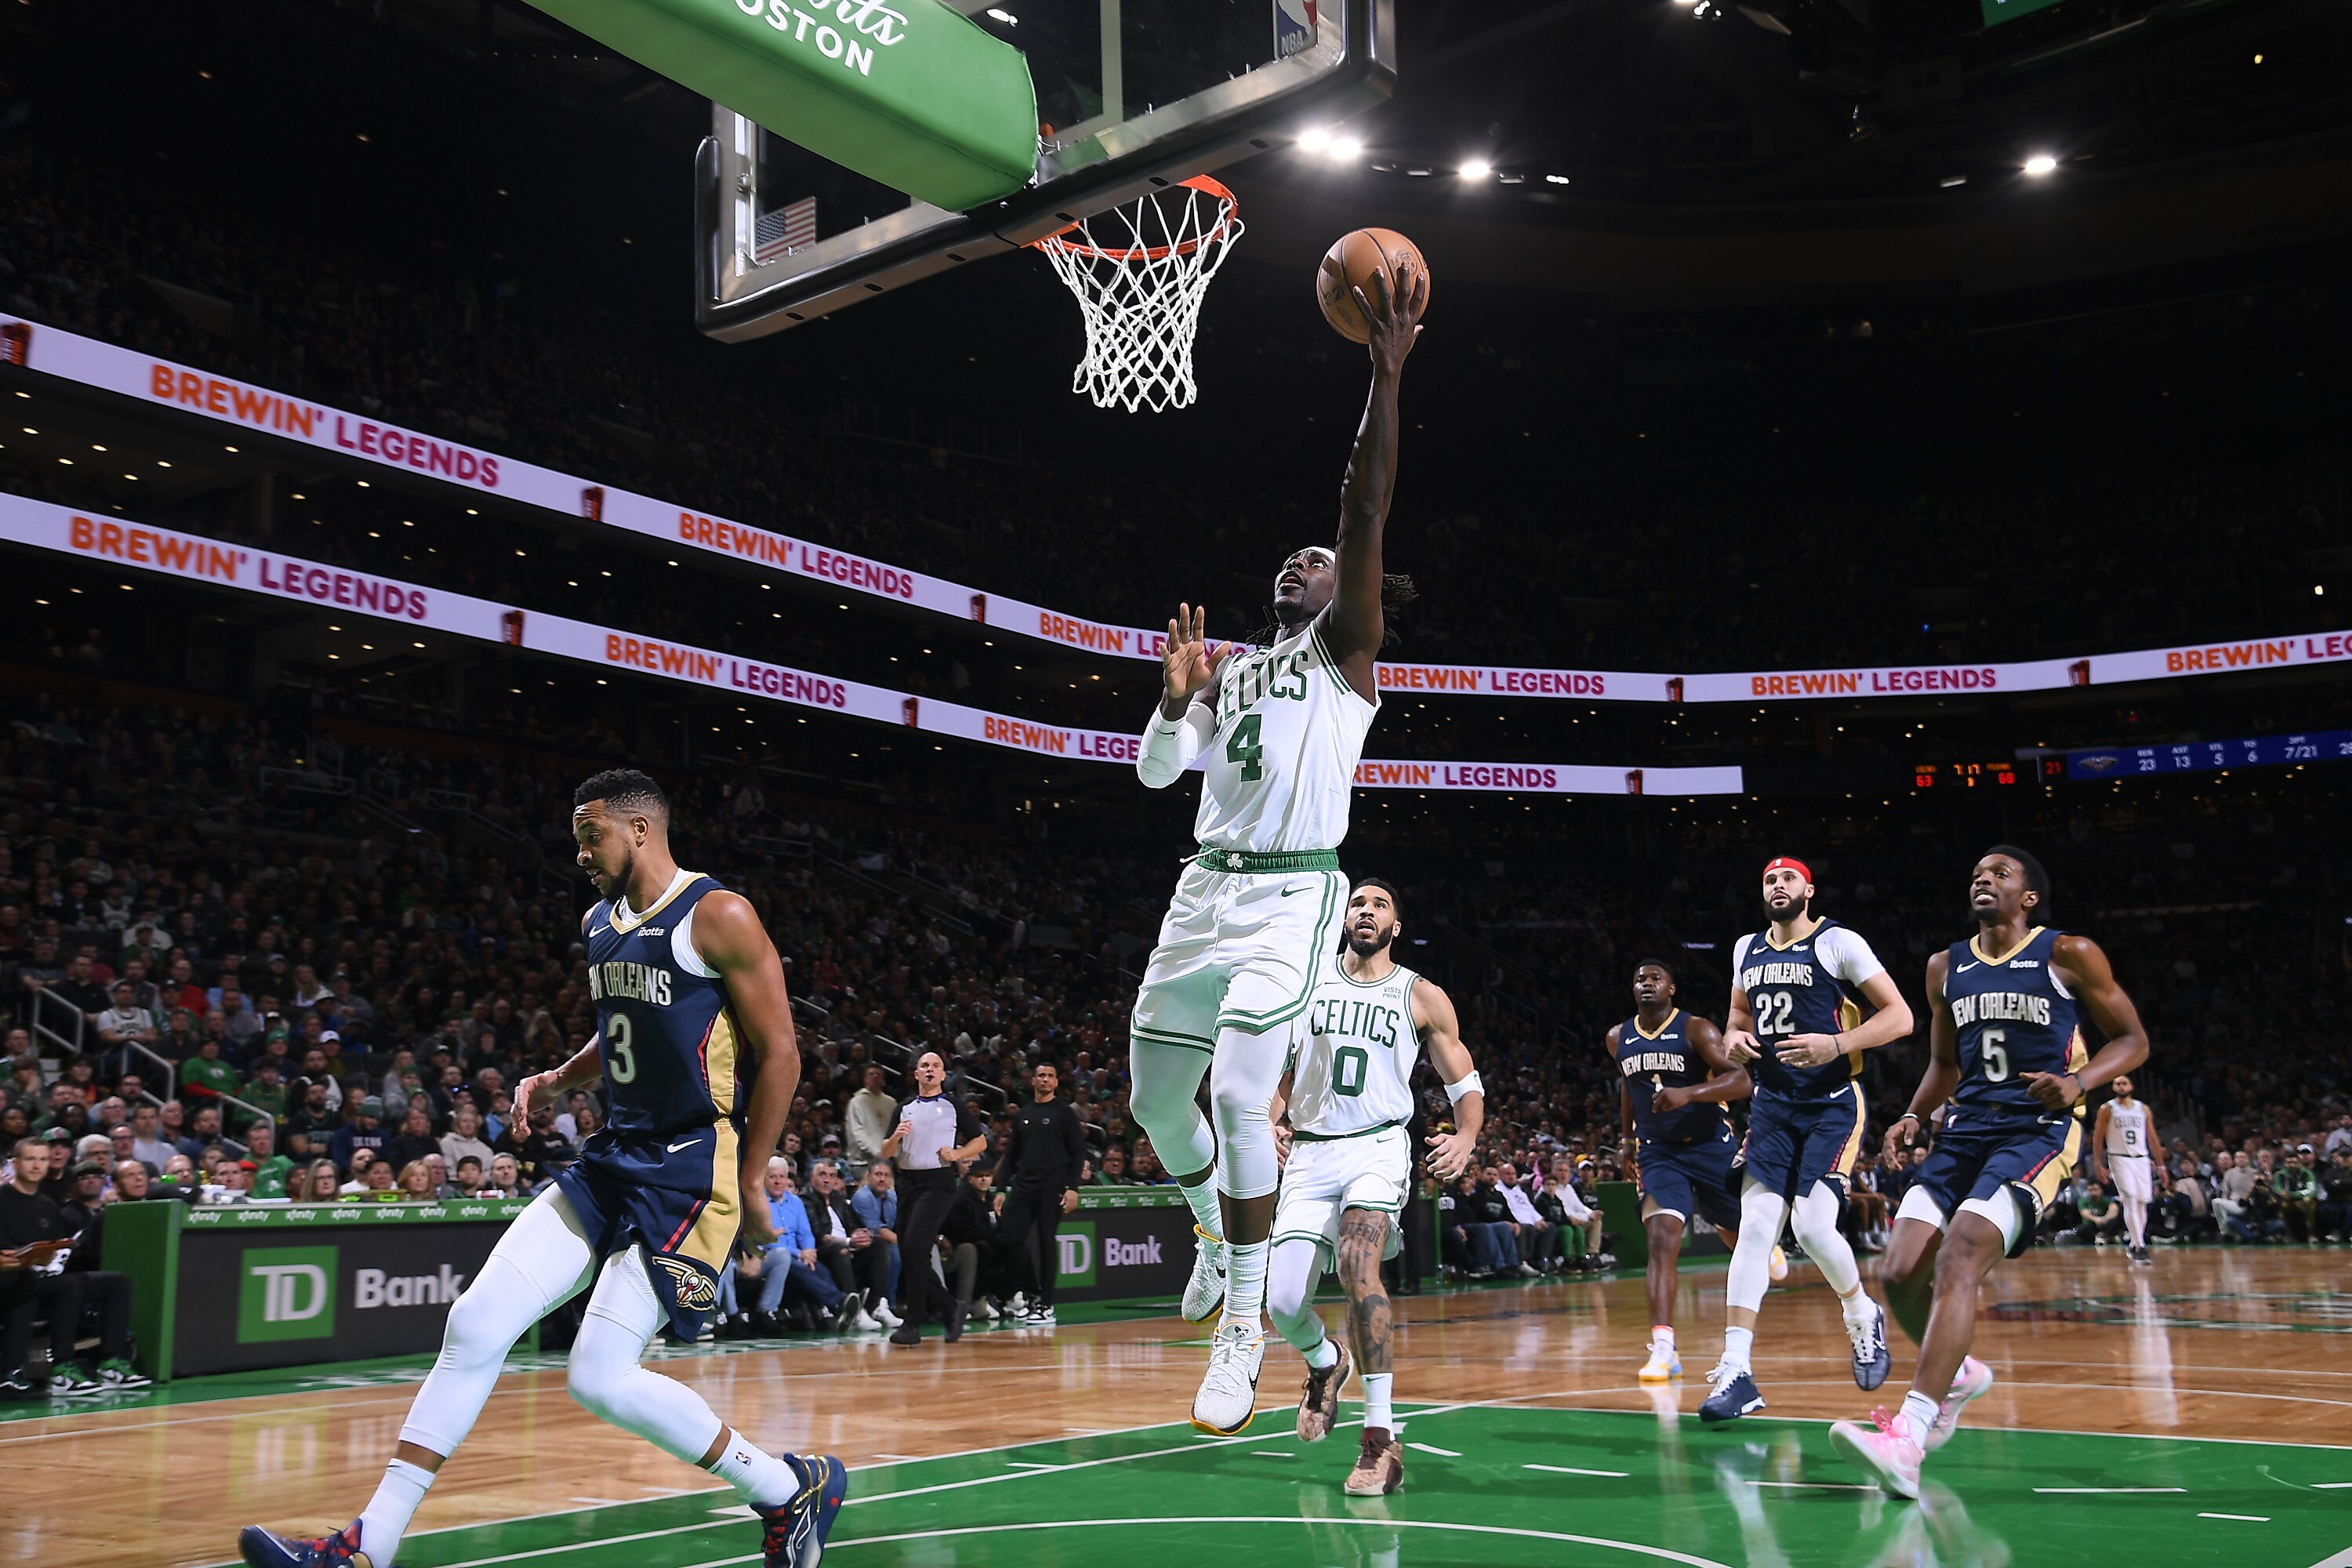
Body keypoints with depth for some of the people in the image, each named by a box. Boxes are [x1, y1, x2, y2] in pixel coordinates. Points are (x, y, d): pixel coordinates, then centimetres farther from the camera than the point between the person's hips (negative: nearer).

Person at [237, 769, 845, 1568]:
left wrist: (752, 1183, -11)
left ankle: (794, 1488, 7)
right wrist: (558, 1079, 9)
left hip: (693, 1170, -8)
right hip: (616, 1157, 8)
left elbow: (779, 1053, -12)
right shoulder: (599, 923, 13)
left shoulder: (718, 917, -13)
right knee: (476, 1324, 0)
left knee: (602, 1377, -12)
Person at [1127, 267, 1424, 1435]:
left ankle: (1243, 1324, -5)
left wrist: (1388, 375, -17)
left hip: (1290, 893, -6)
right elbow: (1156, 771, 11)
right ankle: (1216, 1230, 39)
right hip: (1206, 888, 6)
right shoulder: (1225, 666, 19)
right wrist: (1175, 699, -9)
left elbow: (1366, 516, -9)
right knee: (1156, 1097, 10)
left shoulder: (1345, 654, 4)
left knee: (1238, 1094, -18)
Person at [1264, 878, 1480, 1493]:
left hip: (1377, 1148, -3)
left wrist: (1466, 1137, -12)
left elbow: (1465, 1083, 9)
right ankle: (1325, 1363, 33)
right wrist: (1274, 1121, -2)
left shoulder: (1422, 998, 5)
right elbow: (1276, 1063, 18)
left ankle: (1381, 1437, -24)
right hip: (1309, 1154, 3)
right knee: (1283, 1303, -5)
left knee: (1358, 1265, -30)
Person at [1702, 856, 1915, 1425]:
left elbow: (1900, 1016, -8)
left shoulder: (1838, 944, -5)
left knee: (1812, 1226, -15)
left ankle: (1864, 1315, 18)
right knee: (1755, 1226, -7)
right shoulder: (1747, 950, 13)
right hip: (1772, 1104, 5)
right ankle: (1735, 1372, -10)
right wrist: (1734, 1040, 5)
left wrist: (1836, 1044, -21)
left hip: (1832, 1105, -5)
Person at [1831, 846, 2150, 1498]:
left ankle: (1907, 1440, -33)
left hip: (2037, 1131, -6)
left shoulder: (2068, 955, 0)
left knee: (1959, 1258, -26)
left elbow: (2132, 1039, 4)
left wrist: (2080, 1081, -16)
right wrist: (1914, 1115, 6)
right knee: (1901, 1273, -8)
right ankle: (1958, 1374, 25)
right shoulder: (1946, 967, 14)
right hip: (1965, 1129, 6)